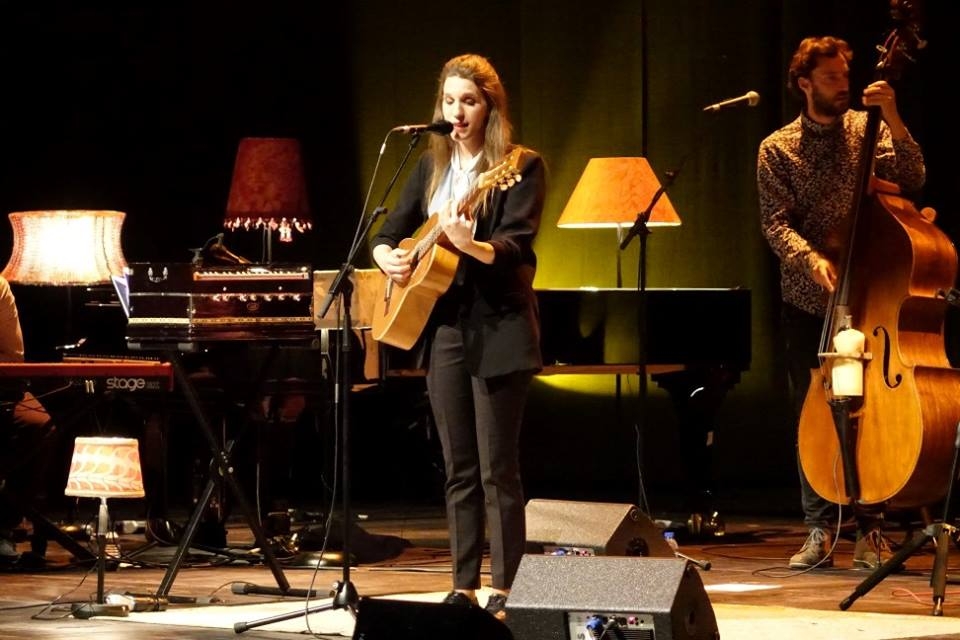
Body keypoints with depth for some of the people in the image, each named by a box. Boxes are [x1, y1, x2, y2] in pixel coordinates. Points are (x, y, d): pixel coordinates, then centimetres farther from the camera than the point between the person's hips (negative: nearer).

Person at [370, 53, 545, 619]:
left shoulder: (521, 166, -5)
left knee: (498, 469, -5)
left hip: (498, 328, -6)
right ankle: (463, 587, 12)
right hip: (443, 325, 6)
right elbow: (391, 232, 15)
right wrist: (388, 257, -7)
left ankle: (504, 591, -1)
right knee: (458, 468, 8)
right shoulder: (432, 166, 12)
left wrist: (471, 245, -36)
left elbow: (517, 246, -17)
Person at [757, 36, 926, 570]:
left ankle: (870, 531, 3)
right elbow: (776, 223, -6)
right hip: (807, 303, 1)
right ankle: (820, 532, 9)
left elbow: (912, 179, -10)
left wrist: (893, 120, -20)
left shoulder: (866, 130, 3)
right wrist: (810, 259, -24)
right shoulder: (778, 149, 3)